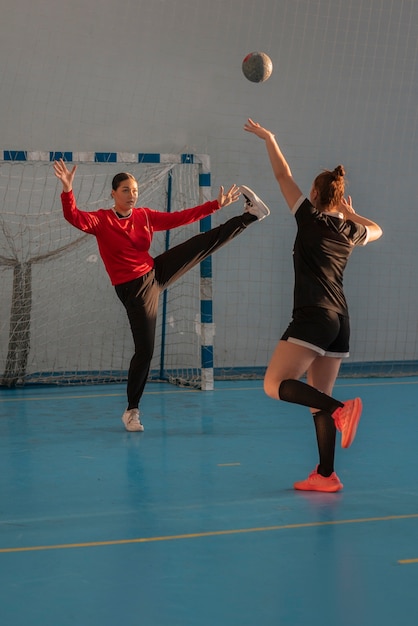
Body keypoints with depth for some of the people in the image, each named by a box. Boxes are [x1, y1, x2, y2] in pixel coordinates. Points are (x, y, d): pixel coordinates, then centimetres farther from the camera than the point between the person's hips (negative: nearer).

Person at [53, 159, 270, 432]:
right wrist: (67, 189, -46)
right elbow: (74, 216, -29)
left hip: (156, 273, 5)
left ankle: (251, 214, 18)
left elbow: (180, 217, 8)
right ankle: (132, 410, 8)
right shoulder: (101, 220, -12)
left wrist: (217, 204, 7)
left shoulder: (145, 216, 2)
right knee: (145, 350, -6)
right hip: (135, 289, -5)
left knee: (208, 241, 0)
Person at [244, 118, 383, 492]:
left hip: (313, 318, -7)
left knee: (275, 384, -10)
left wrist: (269, 138, 18)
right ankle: (326, 476, 9)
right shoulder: (349, 231, 14)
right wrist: (351, 213, 41)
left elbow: (283, 176, 7)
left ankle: (342, 410, -26)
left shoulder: (311, 219, -2)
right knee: (318, 401, 11)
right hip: (340, 321, 7)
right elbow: (377, 230, 39)